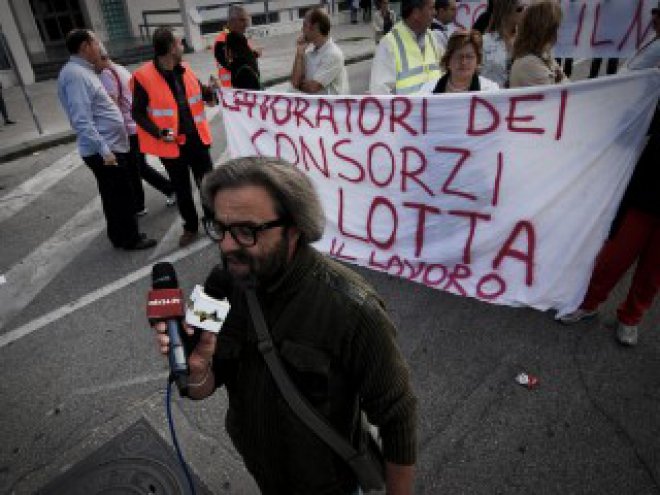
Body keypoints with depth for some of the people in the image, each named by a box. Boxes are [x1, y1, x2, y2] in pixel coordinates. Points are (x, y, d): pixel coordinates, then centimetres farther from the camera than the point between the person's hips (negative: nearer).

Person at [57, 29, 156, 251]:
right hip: (103, 151, -10)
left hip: (112, 146, 10)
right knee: (119, 196, 1)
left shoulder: (83, 71, 15)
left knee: (119, 195, 18)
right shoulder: (75, 75, -18)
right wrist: (104, 150, -27)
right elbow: (81, 121, -25)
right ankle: (129, 238, 15)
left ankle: (121, 234, 32)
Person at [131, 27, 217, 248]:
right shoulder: (143, 77, -14)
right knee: (181, 188, 10)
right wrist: (159, 133, -24)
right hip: (171, 144, -4)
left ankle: (212, 217, 31)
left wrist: (211, 93, -8)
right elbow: (138, 113, -9)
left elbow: (200, 91, 16)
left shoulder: (184, 69, 2)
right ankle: (190, 226, 27)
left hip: (196, 138, 4)